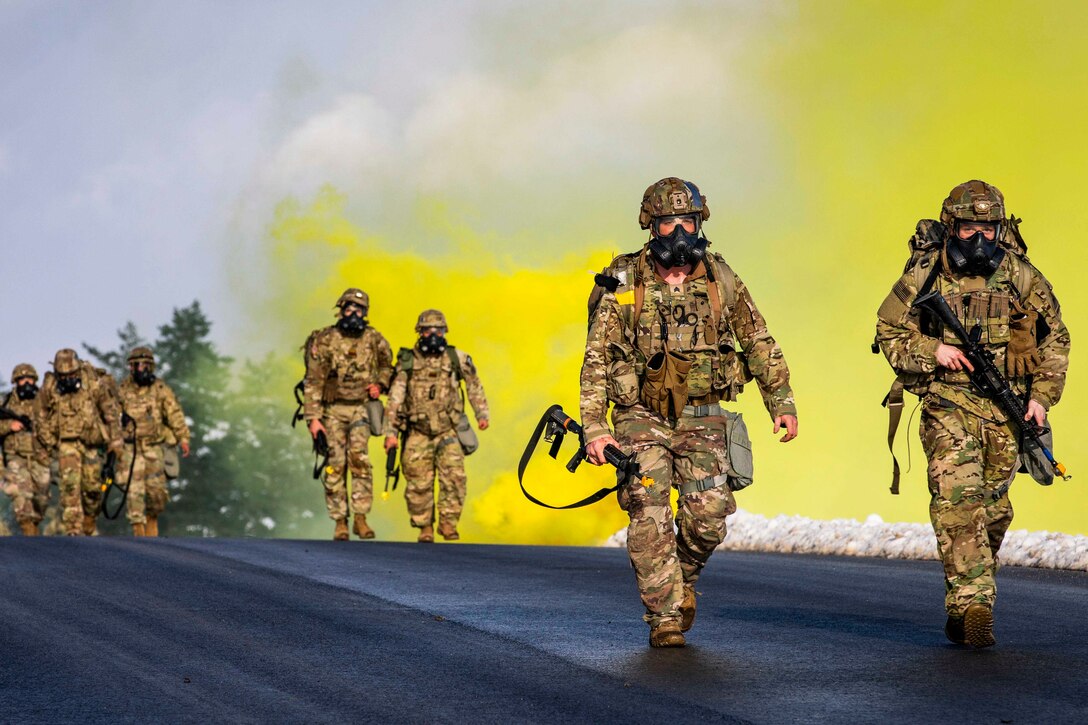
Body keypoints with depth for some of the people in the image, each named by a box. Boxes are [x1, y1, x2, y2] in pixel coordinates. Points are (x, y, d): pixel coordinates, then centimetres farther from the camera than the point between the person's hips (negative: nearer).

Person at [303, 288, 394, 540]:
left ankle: (361, 517, -14)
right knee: (335, 465, -2)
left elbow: (387, 365, 21)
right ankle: (340, 522, 5)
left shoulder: (373, 339, 2)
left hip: (360, 408, 1)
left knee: (359, 457, -18)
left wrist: (380, 384, 0)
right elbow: (313, 381, -6)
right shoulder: (324, 341, -6)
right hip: (333, 410, 0)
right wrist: (313, 418, -11)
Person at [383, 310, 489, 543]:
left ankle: (448, 522, -2)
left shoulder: (456, 359, 0)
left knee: (454, 477, -15)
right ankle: (425, 528, 14)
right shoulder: (408, 362, -3)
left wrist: (482, 413, 7)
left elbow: (474, 385, 15)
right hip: (418, 434, 0)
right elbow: (395, 399, -2)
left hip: (448, 432, 0)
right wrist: (390, 432, -6)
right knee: (419, 484, -1)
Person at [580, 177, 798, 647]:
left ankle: (684, 578, 23)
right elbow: (596, 359, -4)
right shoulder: (624, 285, -5)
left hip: (702, 419, 2)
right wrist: (594, 426, -11)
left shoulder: (720, 279, 2)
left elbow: (758, 343, 12)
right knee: (650, 521, -9)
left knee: (708, 518, -8)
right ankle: (664, 619, 0)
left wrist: (781, 403, 9)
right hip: (642, 419, -1)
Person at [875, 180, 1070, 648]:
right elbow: (888, 333, 5)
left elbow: (1055, 340, 11)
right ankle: (973, 604, -21)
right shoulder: (923, 277, -3)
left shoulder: (1022, 278, 1)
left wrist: (1042, 396, 1)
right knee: (957, 499, -19)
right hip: (948, 405, -2)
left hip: (1006, 411, 2)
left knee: (993, 510, 8)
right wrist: (931, 350, -12)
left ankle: (962, 605, 27)